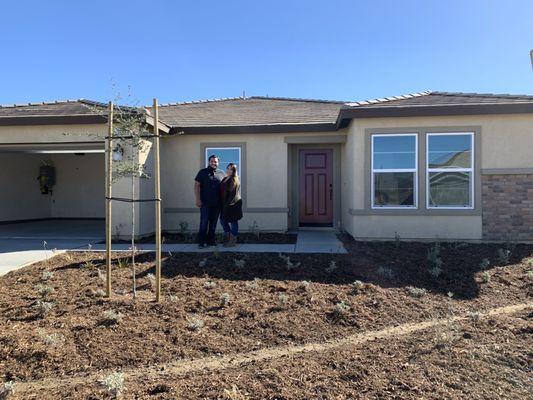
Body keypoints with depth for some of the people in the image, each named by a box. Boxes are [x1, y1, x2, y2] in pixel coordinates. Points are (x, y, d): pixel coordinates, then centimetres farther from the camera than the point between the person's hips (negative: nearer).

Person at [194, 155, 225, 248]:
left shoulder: (221, 173, 11)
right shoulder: (203, 172, 2)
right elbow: (196, 185, -1)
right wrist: (198, 200, -9)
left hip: (217, 203, 3)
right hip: (205, 203, -3)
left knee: (213, 223, 9)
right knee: (204, 222, -2)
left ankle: (210, 240, 18)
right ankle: (201, 241, 5)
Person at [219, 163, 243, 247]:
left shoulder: (234, 181, -10)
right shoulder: (224, 179, 14)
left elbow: (233, 194, -17)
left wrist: (228, 203, -19)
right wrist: (223, 204, 13)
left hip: (233, 204, -8)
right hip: (225, 205, 9)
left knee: (233, 222, 1)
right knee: (223, 220, 12)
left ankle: (233, 241, 11)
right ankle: (228, 238, 26)